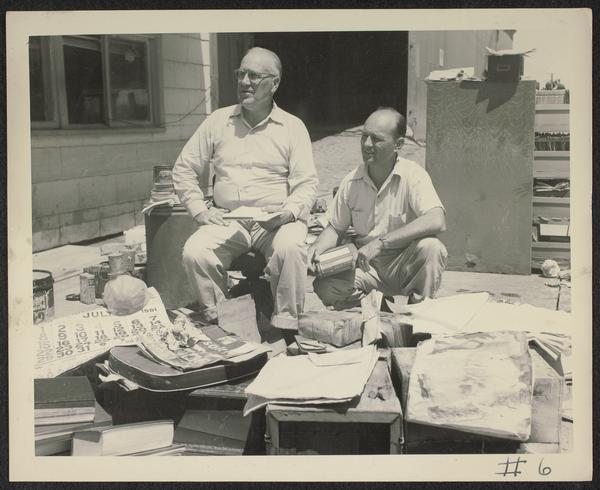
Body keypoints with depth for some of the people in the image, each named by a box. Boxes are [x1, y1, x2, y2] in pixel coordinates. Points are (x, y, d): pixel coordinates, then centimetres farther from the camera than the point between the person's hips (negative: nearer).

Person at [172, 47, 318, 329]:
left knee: (290, 248, -34)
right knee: (194, 252, -25)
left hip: (276, 221, -2)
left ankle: (285, 327, -18)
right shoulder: (217, 121, 11)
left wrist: (288, 212, -19)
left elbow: (307, 183, 0)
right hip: (227, 220, 2)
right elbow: (183, 169, 13)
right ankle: (216, 324, -6)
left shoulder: (293, 127, 6)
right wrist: (200, 211, 0)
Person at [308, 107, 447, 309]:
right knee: (325, 286, -23)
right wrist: (318, 247, -12)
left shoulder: (412, 175, -14)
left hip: (405, 263, -3)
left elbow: (437, 221, -31)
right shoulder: (352, 182, 0)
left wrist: (380, 243, -34)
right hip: (366, 266, 4)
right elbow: (335, 228, 12)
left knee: (430, 247, -35)